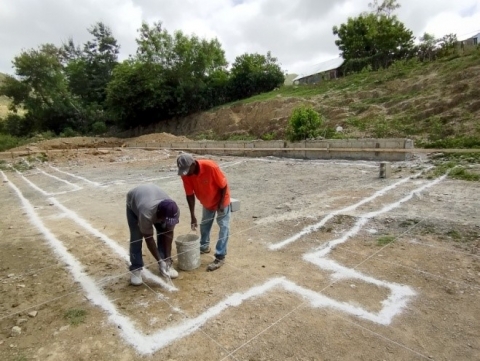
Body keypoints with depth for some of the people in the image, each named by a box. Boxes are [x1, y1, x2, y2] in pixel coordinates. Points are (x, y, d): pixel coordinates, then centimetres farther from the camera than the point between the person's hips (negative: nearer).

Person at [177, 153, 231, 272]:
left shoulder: (211, 167, -37)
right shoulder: (185, 174, -21)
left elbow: (224, 185, -24)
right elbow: (190, 195, -13)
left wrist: (221, 204, -21)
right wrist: (192, 216, -13)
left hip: (221, 200, -5)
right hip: (207, 202, 6)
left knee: (223, 227, -4)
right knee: (204, 224, 18)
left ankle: (220, 257, 2)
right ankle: (204, 247, 39)